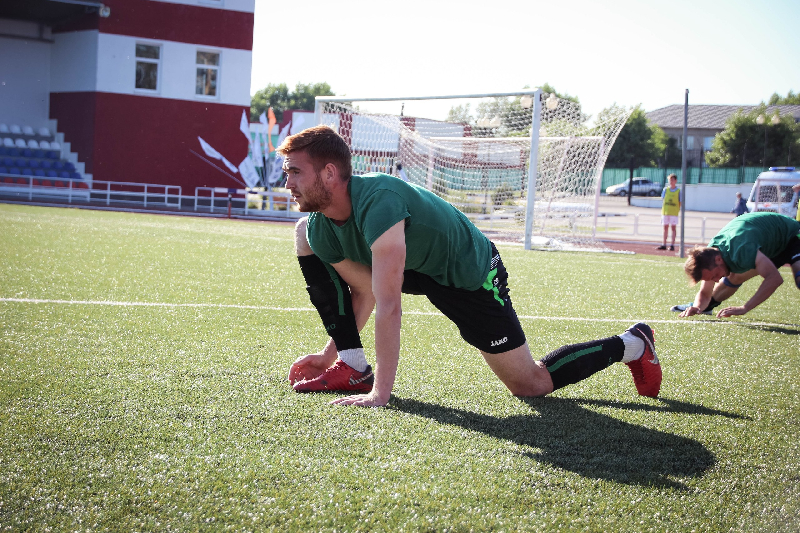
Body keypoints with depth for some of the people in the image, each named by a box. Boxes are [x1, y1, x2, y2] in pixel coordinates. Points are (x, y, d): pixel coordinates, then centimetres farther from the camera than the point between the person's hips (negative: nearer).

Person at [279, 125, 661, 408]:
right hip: (409, 268, 8)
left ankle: (629, 345, 21)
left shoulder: (377, 203, -39)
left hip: (469, 273, -7)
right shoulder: (319, 227, -14)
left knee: (531, 385, -2)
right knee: (305, 235, -6)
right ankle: (352, 367, -4)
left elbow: (388, 306, -42)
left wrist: (380, 394, -42)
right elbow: (364, 292, 2)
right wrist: (330, 352, 0)